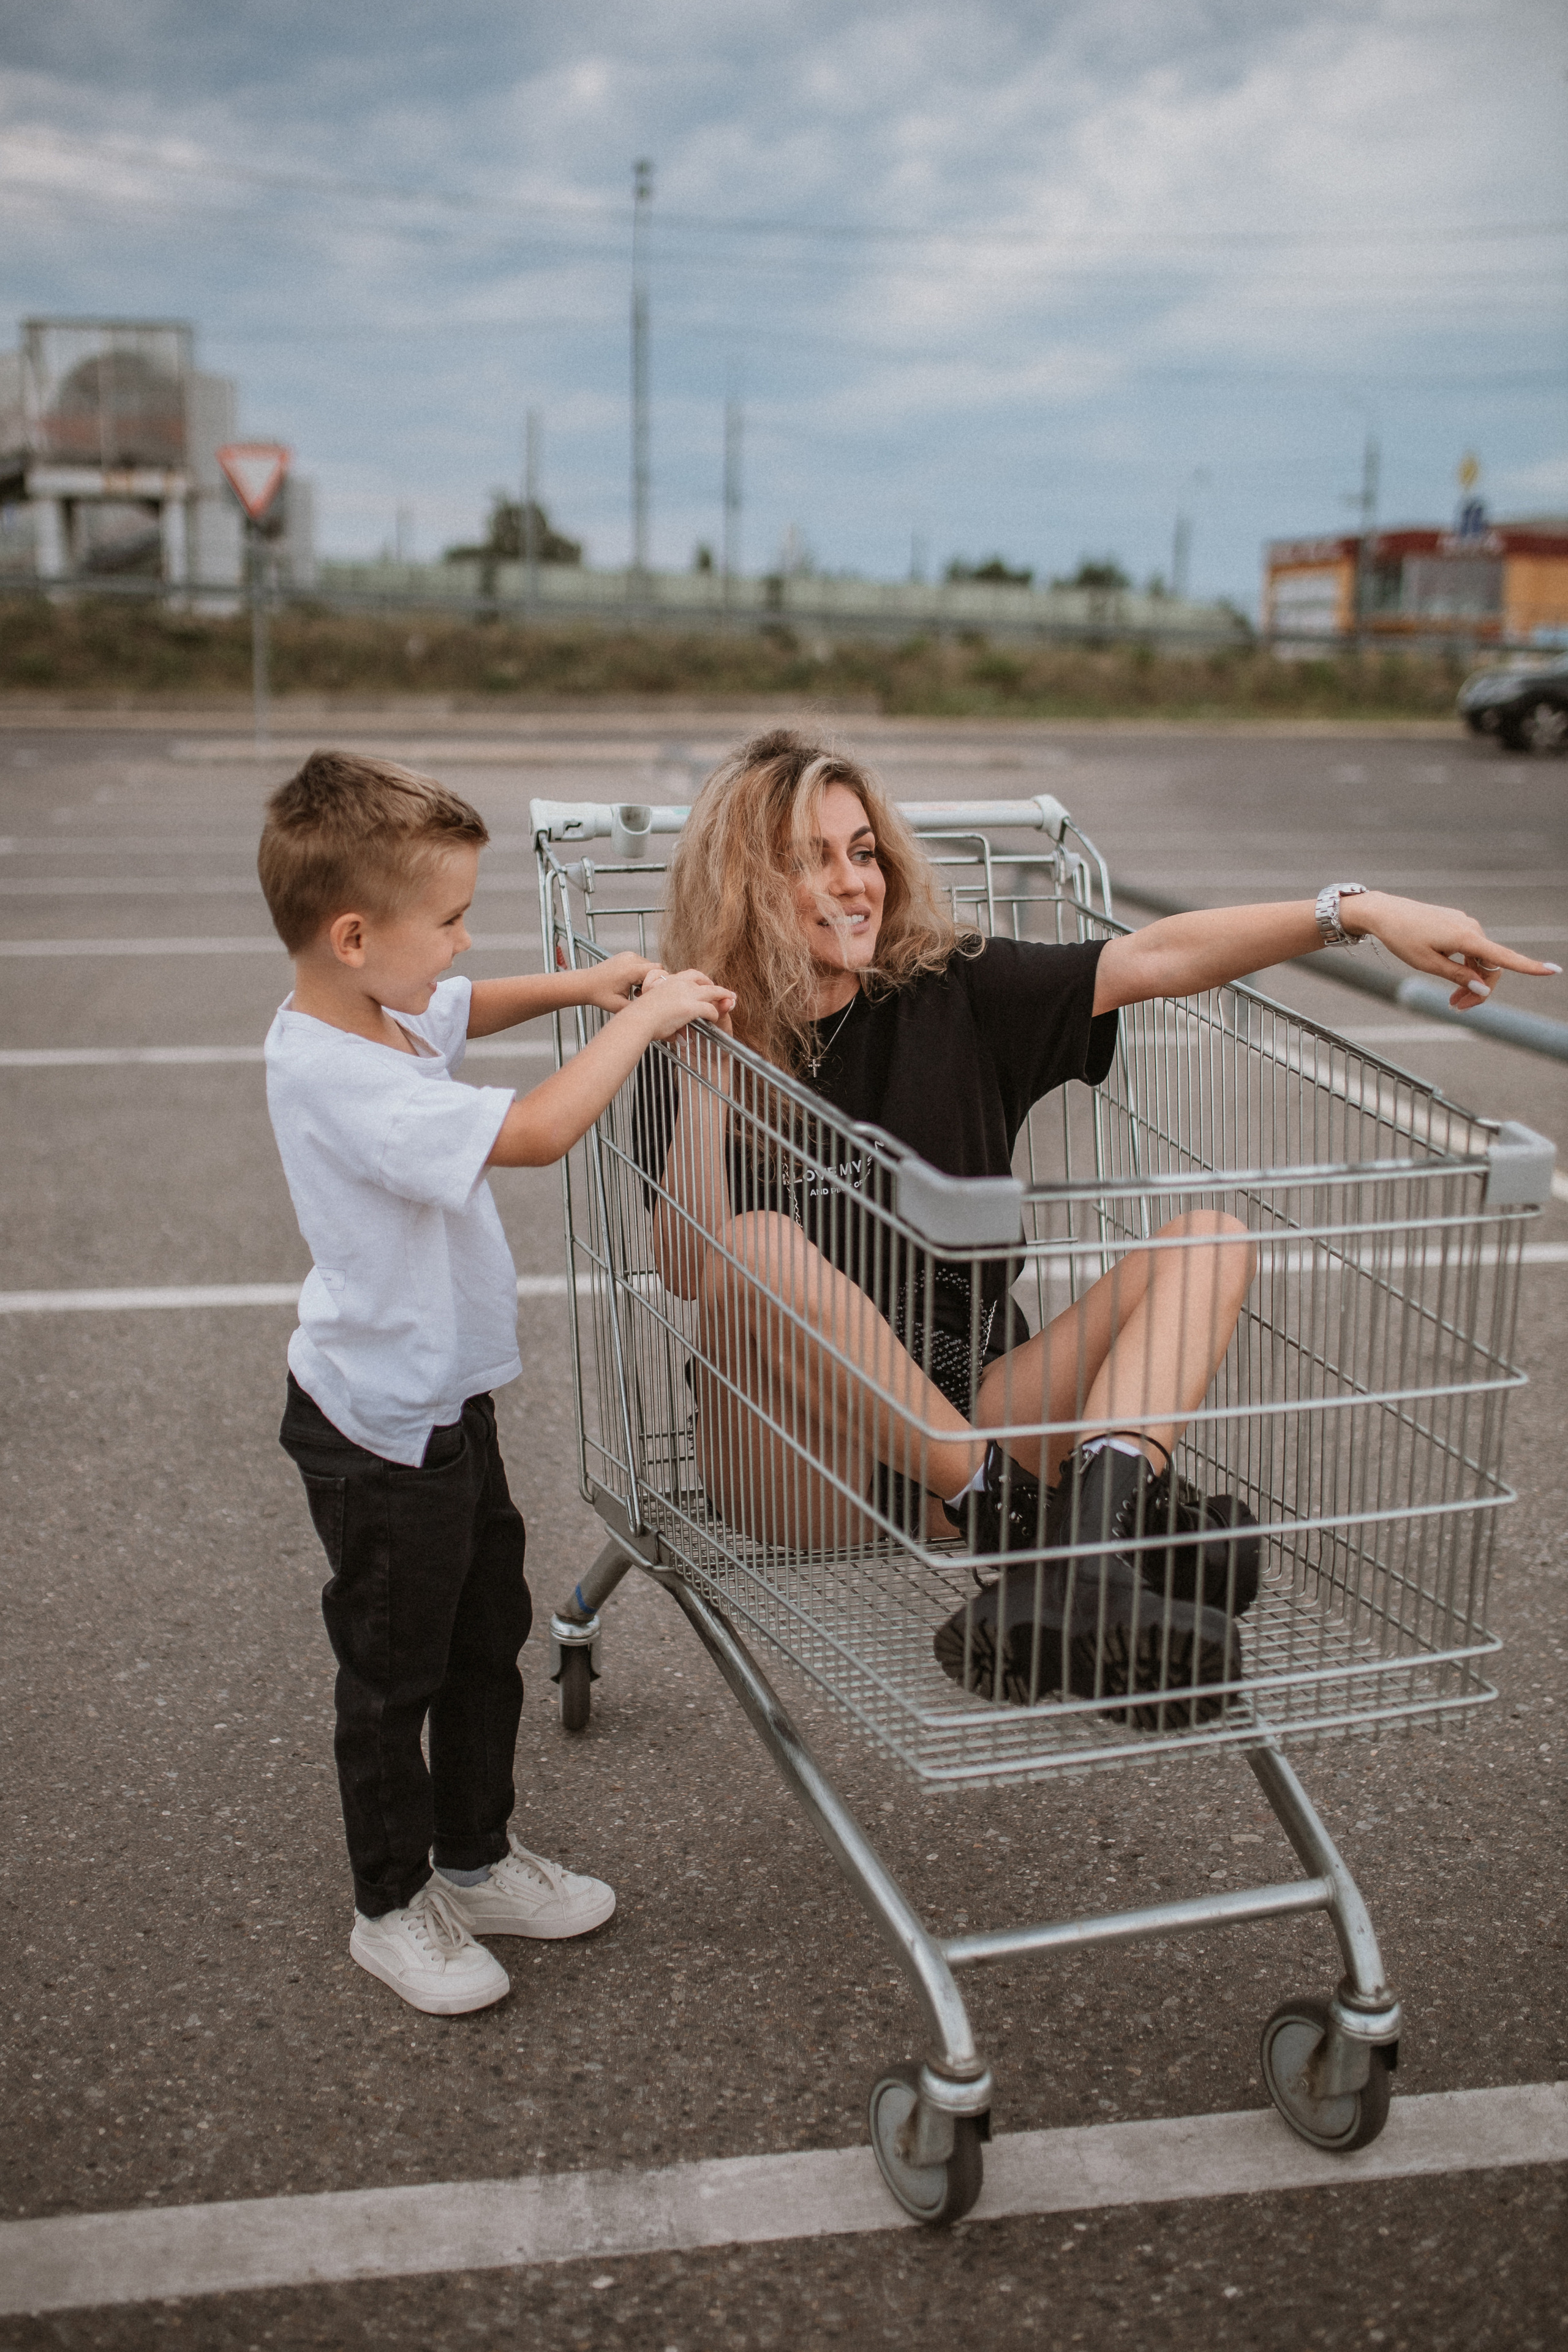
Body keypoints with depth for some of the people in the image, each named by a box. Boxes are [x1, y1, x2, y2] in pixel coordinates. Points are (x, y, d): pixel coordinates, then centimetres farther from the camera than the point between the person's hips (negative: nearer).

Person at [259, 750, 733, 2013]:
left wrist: (578, 985, 3)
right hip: (382, 1432, -10)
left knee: (489, 1635, 22)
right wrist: (642, 1016, -26)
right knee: (395, 1672, 9)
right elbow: (537, 1130, -39)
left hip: (448, 1401, 10)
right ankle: (393, 1906, 30)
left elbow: (465, 1009, 21)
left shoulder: (374, 1011, -1)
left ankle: (478, 1859, 40)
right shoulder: (343, 1080, -32)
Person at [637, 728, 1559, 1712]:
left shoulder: (948, 994, 8)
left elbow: (1152, 959, -1)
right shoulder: (704, 1060, 0)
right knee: (756, 1247, -33)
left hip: (977, 1420, 4)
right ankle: (1010, 1510, -31)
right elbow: (687, 1266, -14)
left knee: (1211, 1240, -12)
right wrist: (701, 1067, -18)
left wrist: (1360, 909, -10)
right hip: (798, 1472, -3)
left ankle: (1095, 1507, -39)